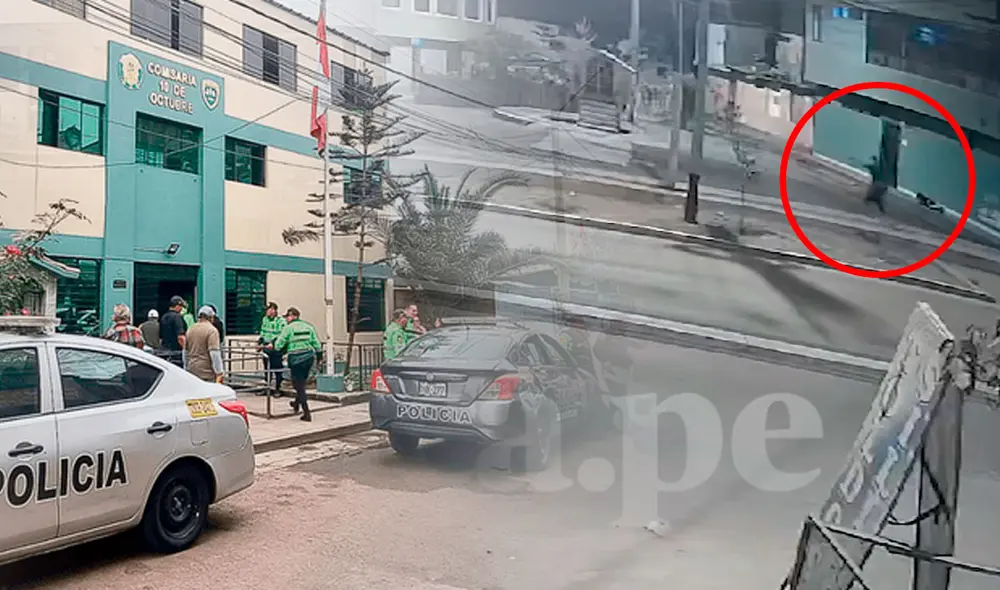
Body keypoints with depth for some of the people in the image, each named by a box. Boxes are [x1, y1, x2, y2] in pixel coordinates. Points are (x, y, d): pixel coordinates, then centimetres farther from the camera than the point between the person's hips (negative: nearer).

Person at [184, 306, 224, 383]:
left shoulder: (190, 329, 13)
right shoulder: (212, 330, -9)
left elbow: (185, 351, 20)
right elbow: (214, 353, -16)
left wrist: (186, 368, 30)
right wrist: (219, 372, -14)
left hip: (192, 370, 7)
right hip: (206, 372, -7)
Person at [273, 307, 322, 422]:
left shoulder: (289, 328, -8)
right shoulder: (308, 326, 8)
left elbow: (278, 345, -7)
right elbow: (317, 344, 6)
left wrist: (273, 345, 13)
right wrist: (319, 355, 16)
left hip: (296, 359, -6)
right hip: (309, 357, 6)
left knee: (299, 386, 1)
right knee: (301, 383, 25)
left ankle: (307, 414, -2)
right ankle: (297, 404, 45)